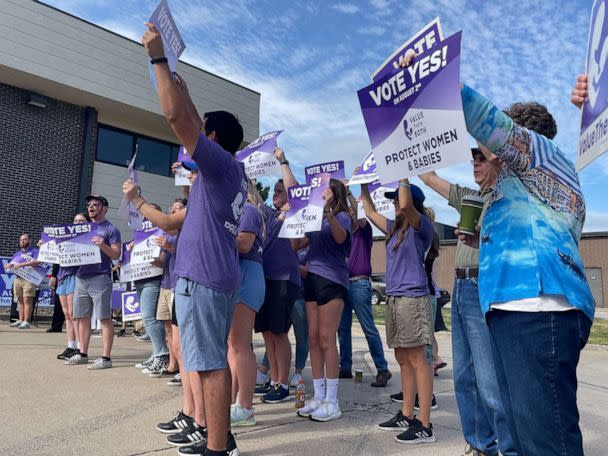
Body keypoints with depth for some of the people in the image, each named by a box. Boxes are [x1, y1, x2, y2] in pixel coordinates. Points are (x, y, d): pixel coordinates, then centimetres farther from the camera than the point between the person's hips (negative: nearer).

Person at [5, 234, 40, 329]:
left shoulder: (34, 251, 2)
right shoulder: (17, 253, 22)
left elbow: (37, 261, -17)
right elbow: (7, 265, 22)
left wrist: (22, 264, -20)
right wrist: (9, 265, -3)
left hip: (29, 279, -6)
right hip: (18, 278, 6)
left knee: (27, 300, -8)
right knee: (20, 300, 8)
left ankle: (26, 322, -8)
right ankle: (20, 320, 13)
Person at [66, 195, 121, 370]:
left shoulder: (111, 229, -1)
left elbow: (116, 255, -9)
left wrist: (103, 245, -25)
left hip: (100, 278, -7)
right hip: (81, 277, 7)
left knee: (104, 318, -5)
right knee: (82, 317, 11)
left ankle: (106, 357, -3)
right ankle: (83, 354, 22)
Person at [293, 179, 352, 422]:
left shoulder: (342, 216, 2)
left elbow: (340, 237, -19)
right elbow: (297, 245, 18)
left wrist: (329, 215, -32)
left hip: (332, 280, -7)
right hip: (312, 279, 7)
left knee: (326, 340, -7)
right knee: (313, 339, 5)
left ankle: (332, 402, 1)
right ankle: (319, 397, 14)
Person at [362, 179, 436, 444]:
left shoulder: (422, 226, -6)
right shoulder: (394, 227, 17)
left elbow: (406, 205, -26)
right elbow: (371, 212, 29)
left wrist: (403, 176, -13)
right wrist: (363, 186, 26)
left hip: (413, 299, -9)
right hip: (394, 299, 9)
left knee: (418, 360, -6)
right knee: (403, 359, 13)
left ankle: (424, 426, -1)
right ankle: (406, 416, 24)